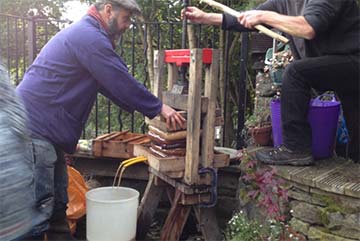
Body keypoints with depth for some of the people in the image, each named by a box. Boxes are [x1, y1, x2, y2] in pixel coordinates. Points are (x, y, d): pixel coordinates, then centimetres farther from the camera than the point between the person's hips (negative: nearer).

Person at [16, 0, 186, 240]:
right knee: (39, 208, -6)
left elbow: (112, 83, 22)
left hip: (45, 129, 11)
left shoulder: (83, 33, 19)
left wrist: (153, 108, 18)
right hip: (36, 128, -11)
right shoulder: (89, 37, -15)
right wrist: (158, 108, -3)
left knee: (57, 204, 16)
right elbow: (122, 83, -15)